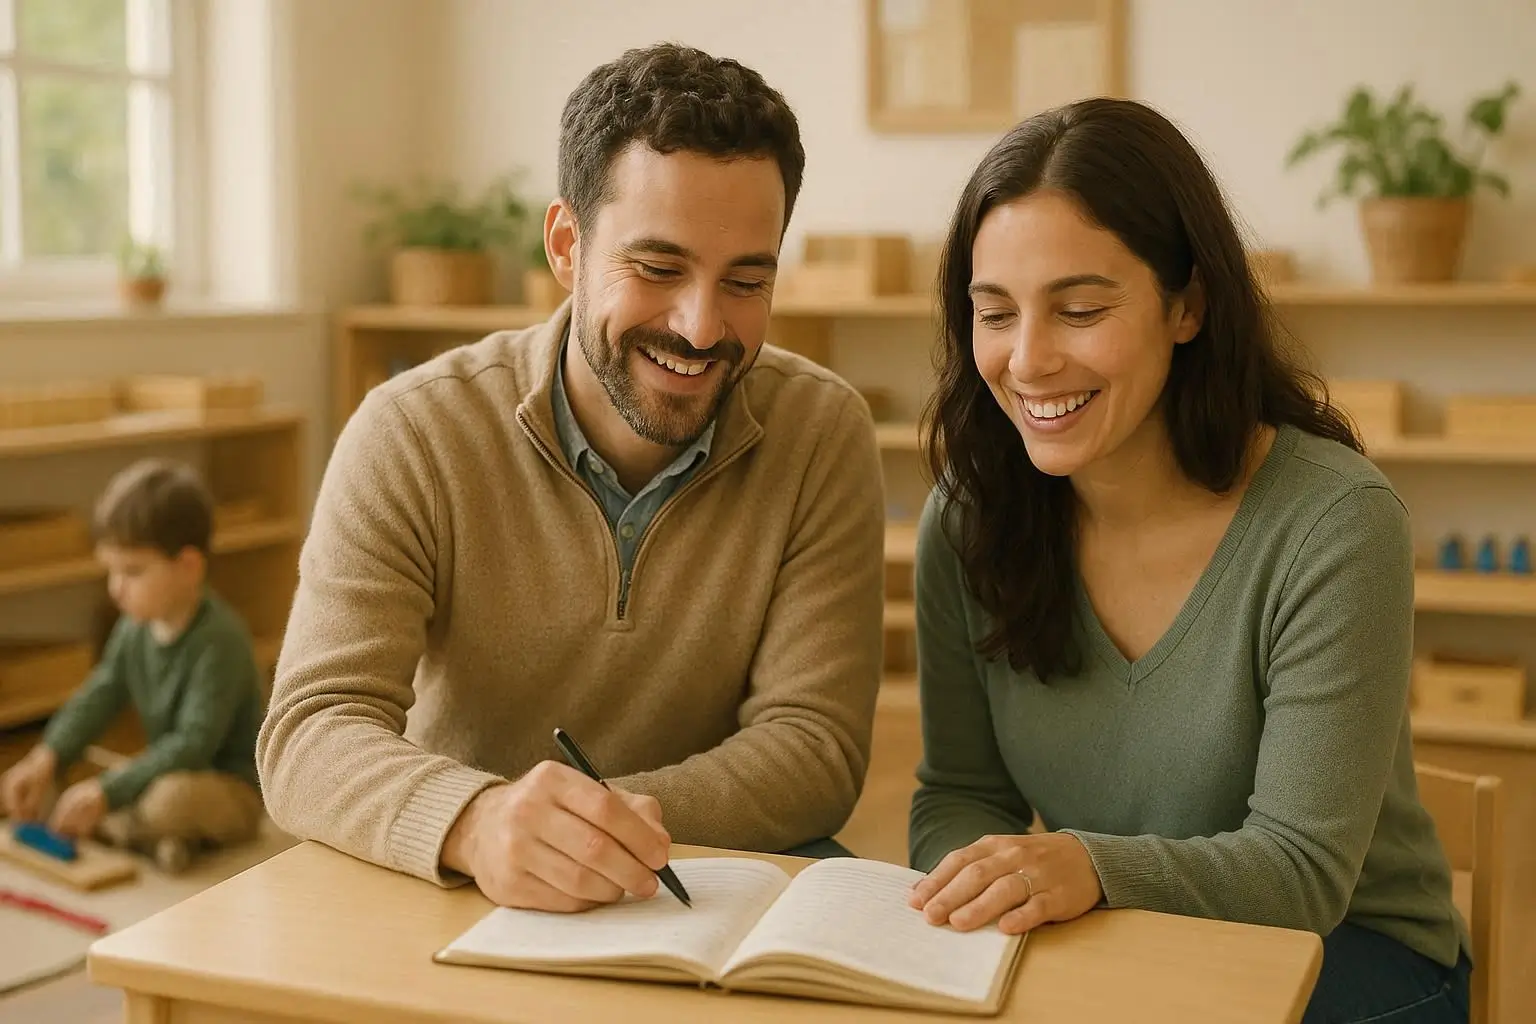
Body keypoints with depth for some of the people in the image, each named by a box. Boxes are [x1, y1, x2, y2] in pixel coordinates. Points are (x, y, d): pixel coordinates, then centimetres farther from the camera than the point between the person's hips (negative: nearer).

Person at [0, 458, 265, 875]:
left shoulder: (219, 640, -25)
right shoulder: (135, 627, 0)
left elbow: (194, 743, -29)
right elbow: (96, 699, 4)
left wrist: (108, 791, -31)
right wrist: (46, 759, -14)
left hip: (232, 788, -9)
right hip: (166, 772, 9)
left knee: (173, 799, -41)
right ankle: (152, 837, -13)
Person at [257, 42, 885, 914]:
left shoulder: (825, 435, -8)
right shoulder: (412, 434, -11)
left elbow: (815, 748, -11)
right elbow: (311, 732, -18)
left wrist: (598, 830, -28)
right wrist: (474, 823, -39)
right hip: (449, 902, -1)